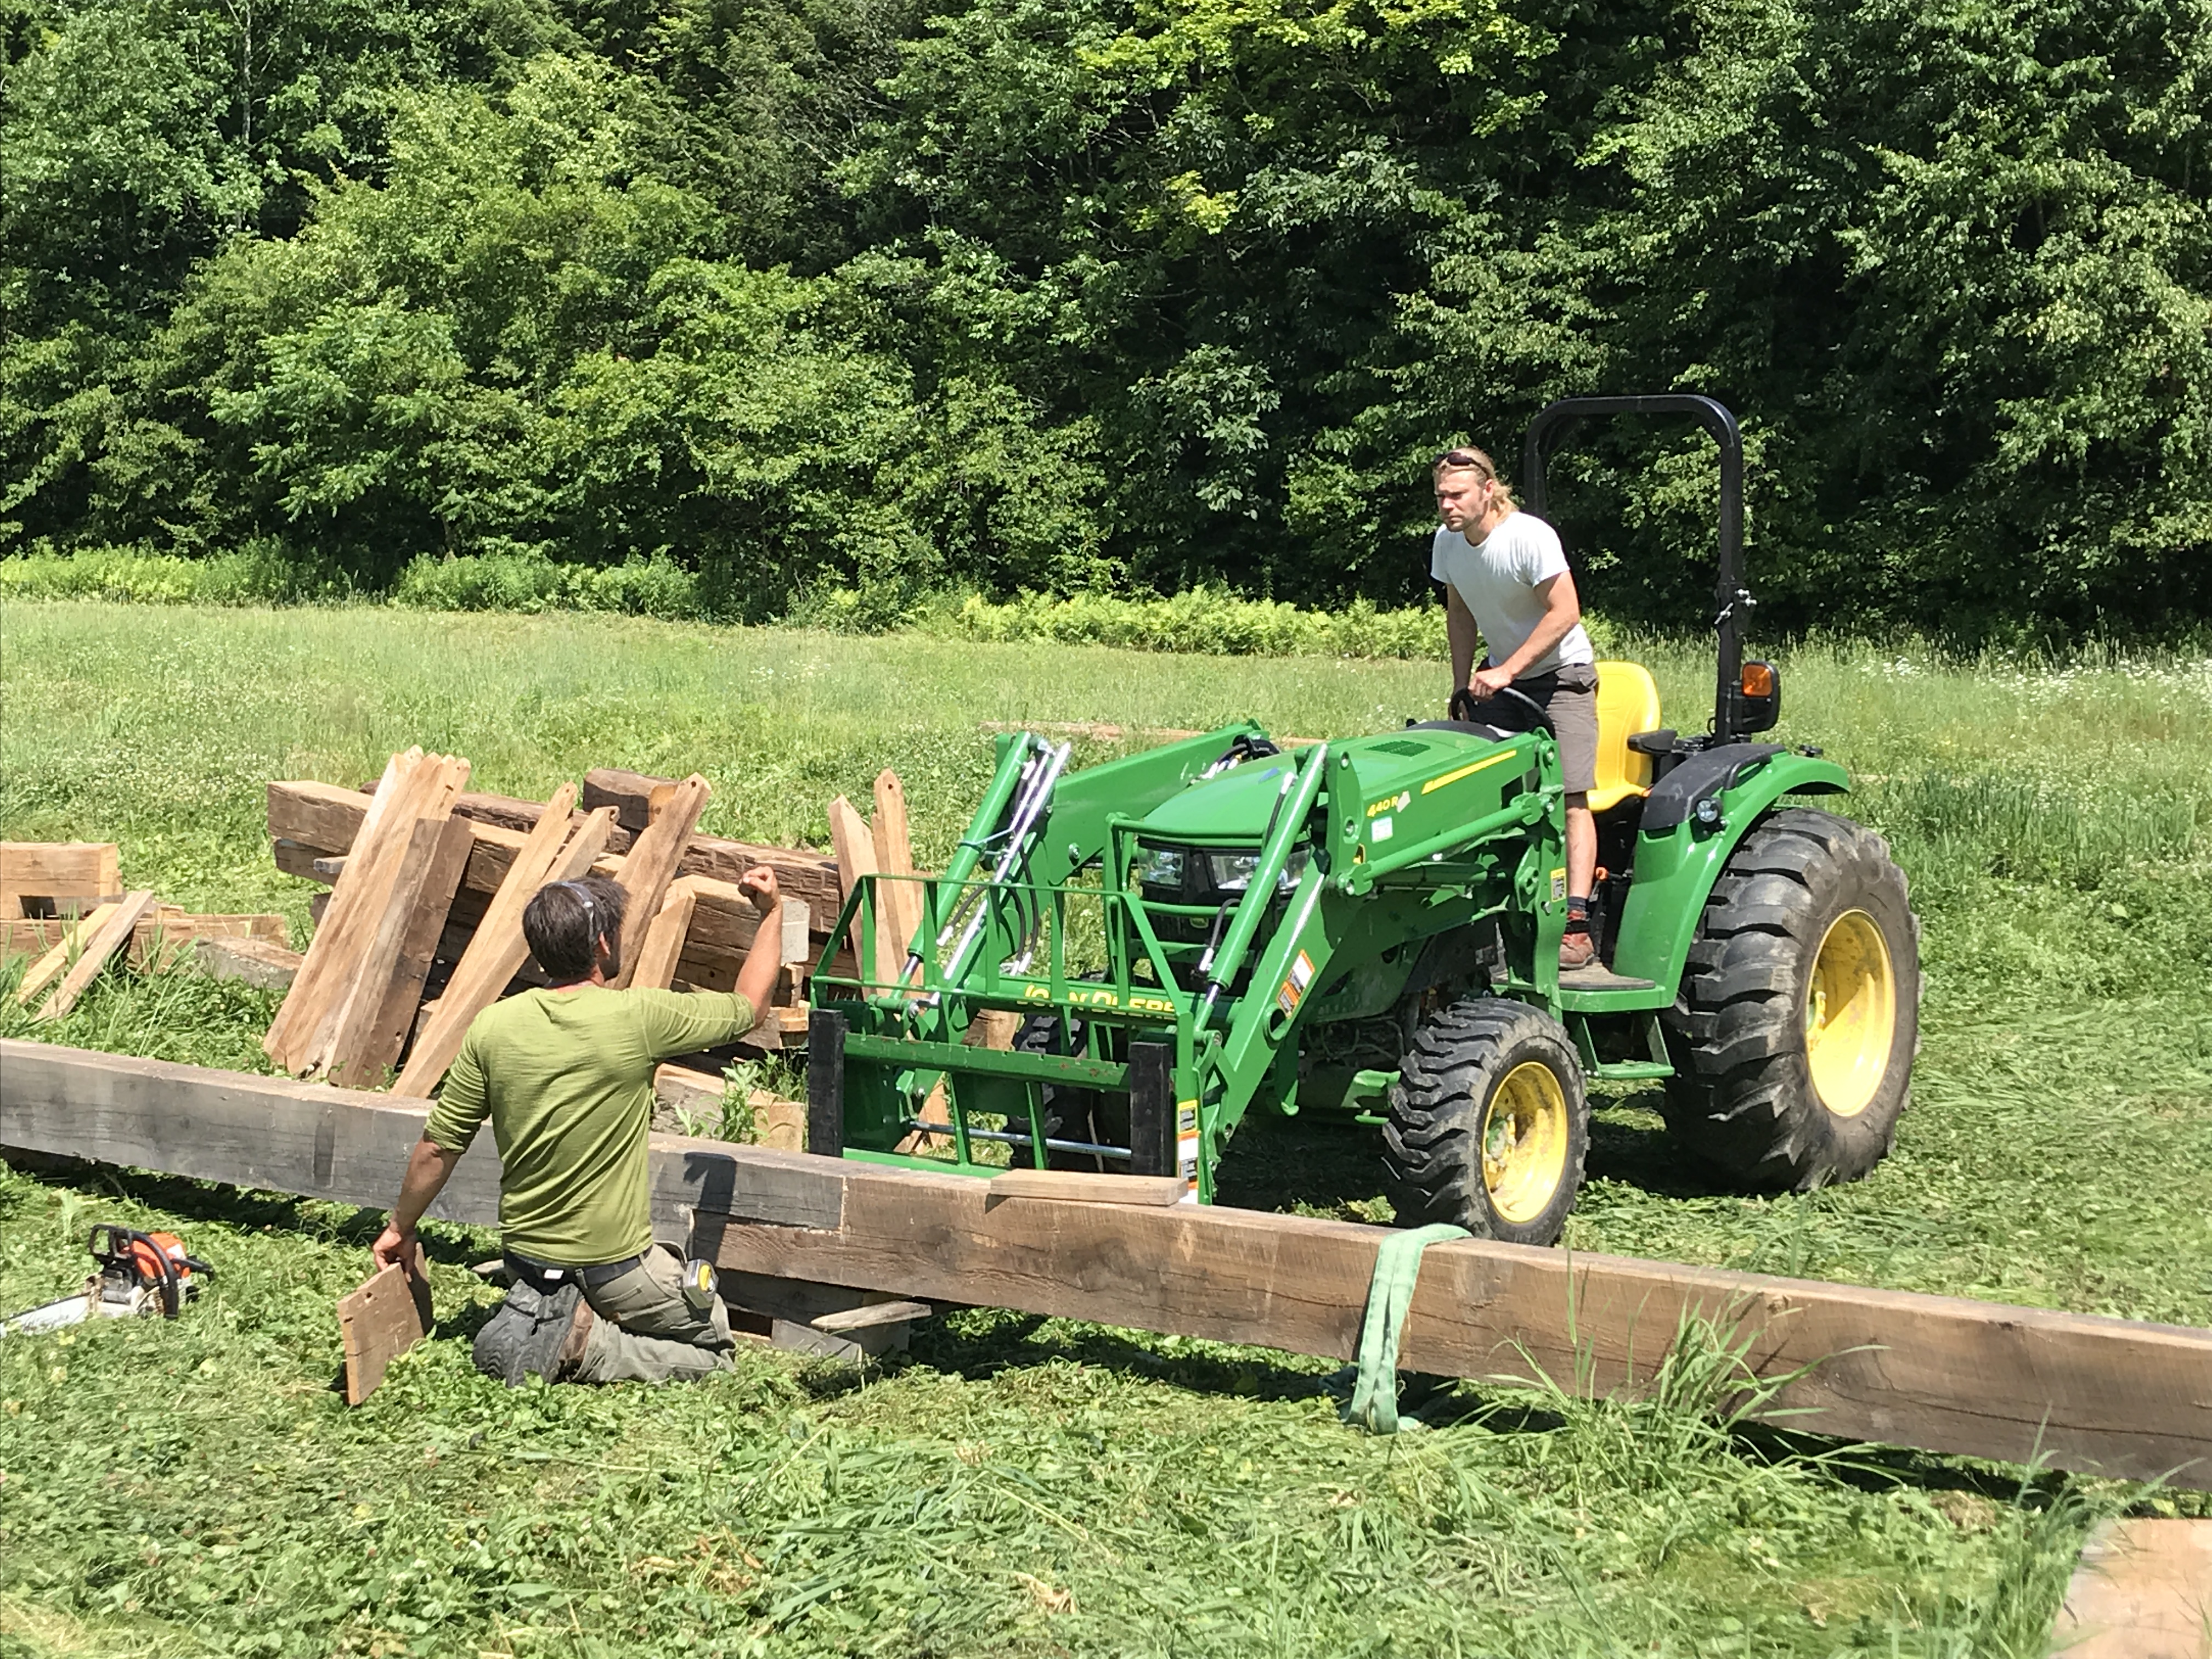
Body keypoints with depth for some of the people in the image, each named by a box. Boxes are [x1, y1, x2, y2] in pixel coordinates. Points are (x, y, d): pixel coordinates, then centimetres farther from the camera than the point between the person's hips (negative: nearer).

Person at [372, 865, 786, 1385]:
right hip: (615, 1261, -5)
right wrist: (772, 913, 8)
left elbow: (437, 1147, -2)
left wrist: (401, 1228, 14)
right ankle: (584, 1342, -9)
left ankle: (532, 1321, 4)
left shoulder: (495, 1026, -10)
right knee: (715, 1348, 13)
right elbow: (748, 1006, -4)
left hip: (526, 1255, 5)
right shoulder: (638, 1019, -20)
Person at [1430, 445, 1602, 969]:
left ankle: (1577, 926, -21)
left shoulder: (1530, 537, -24)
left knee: (1569, 795, -15)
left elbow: (1564, 613, -26)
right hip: (1501, 676, 7)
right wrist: (1462, 685, 4)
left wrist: (1505, 672, -28)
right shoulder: (1447, 543, -2)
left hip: (1561, 673, -7)